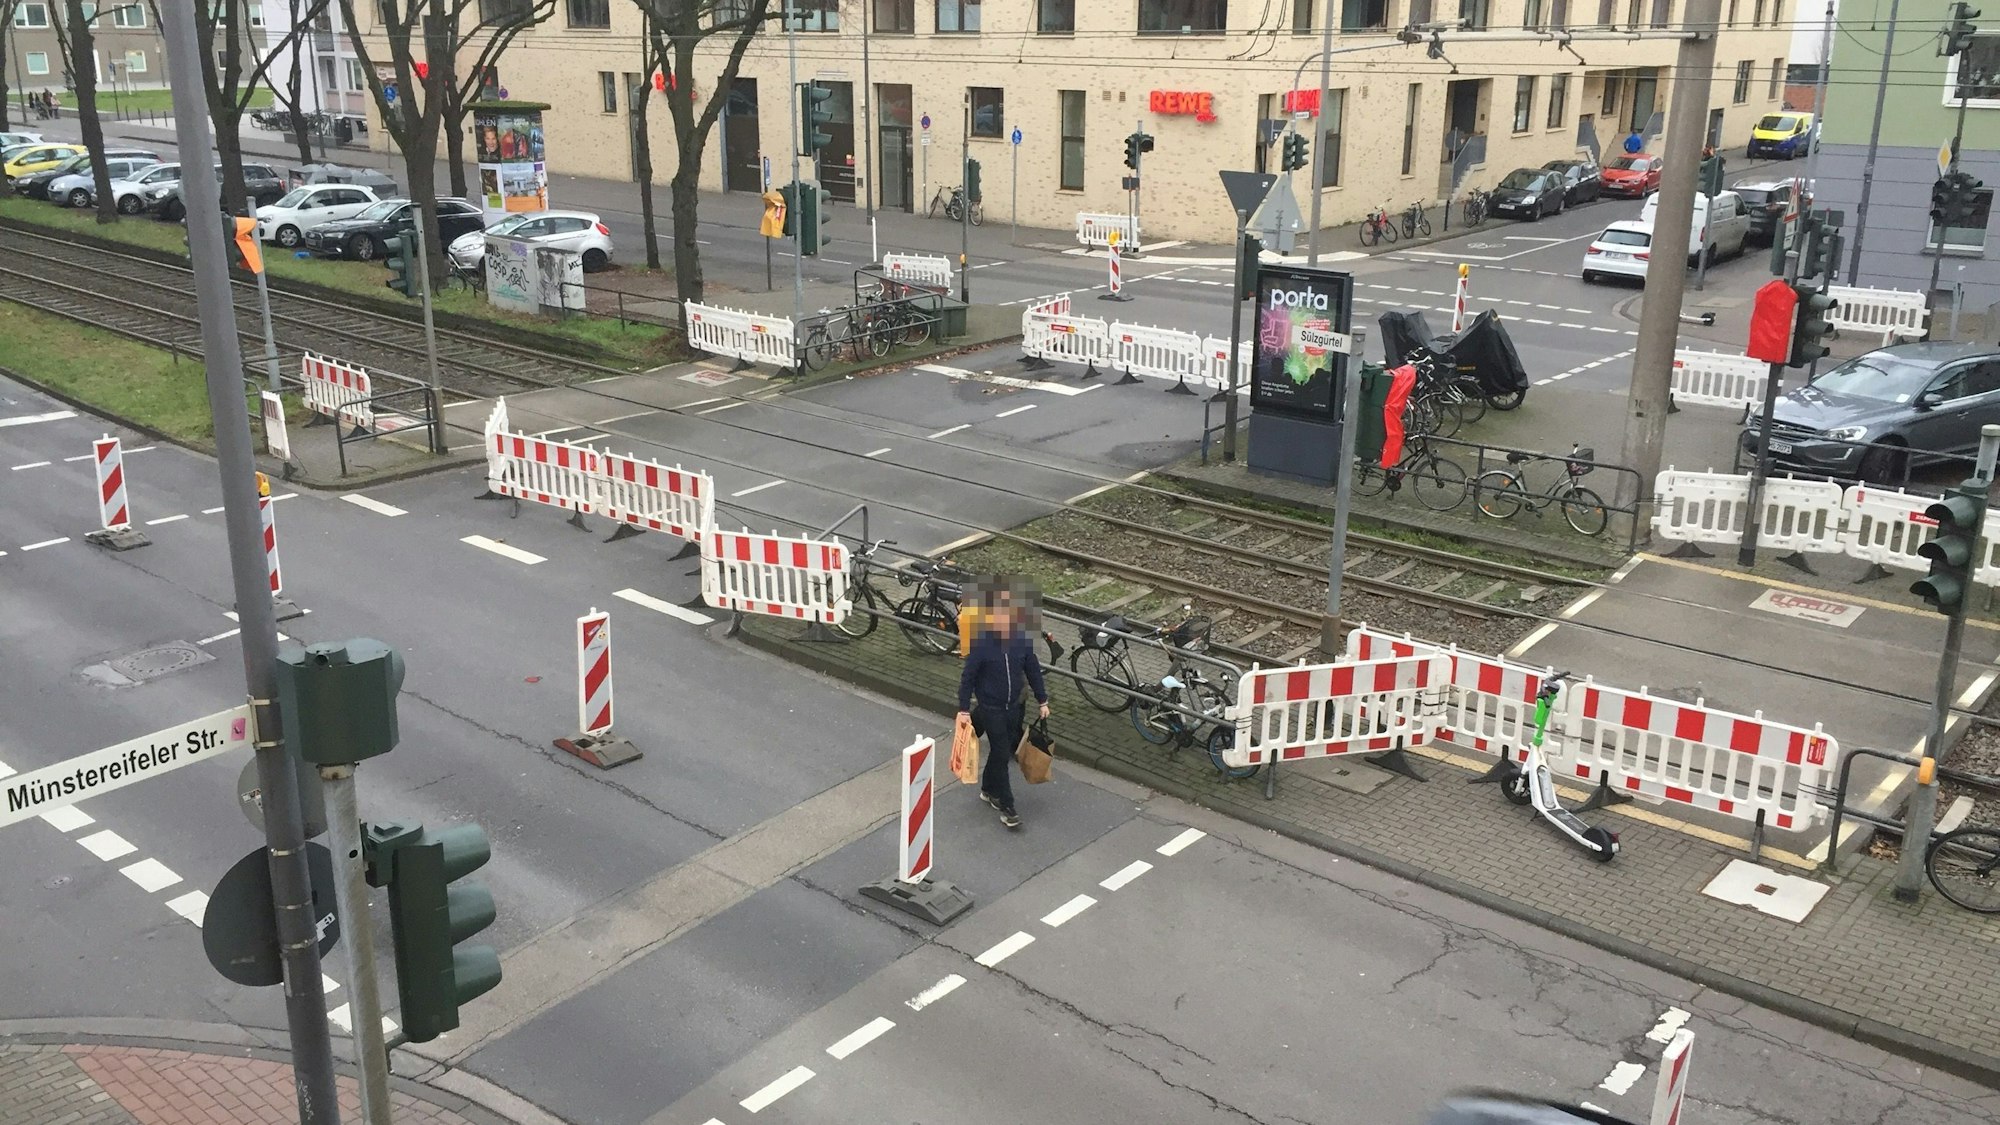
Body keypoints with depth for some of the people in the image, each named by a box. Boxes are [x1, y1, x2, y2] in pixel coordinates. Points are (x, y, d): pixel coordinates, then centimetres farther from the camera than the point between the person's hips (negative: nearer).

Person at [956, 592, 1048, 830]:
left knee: (1006, 750, 16)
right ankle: (1006, 807, 5)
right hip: (991, 709, -5)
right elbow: (968, 677, -11)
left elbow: (1033, 670, 4)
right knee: (1001, 754, -3)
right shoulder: (981, 645, -19)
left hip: (1013, 707, 5)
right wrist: (964, 709, -11)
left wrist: (1042, 701, 8)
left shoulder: (1023, 641, -7)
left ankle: (988, 790, 38)